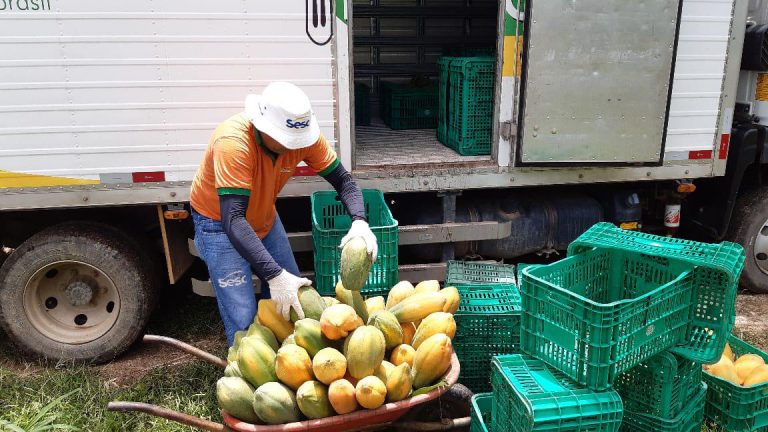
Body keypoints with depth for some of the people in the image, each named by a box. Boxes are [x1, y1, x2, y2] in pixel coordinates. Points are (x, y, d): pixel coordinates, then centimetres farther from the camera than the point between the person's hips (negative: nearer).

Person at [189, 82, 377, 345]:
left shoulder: (303, 136, -22)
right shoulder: (233, 143, -38)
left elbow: (342, 179, -15)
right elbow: (233, 221, -43)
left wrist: (359, 221, -34)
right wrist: (275, 275, -50)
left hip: (265, 219, 5)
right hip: (219, 222, -5)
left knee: (294, 297, 10)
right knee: (243, 318, -12)